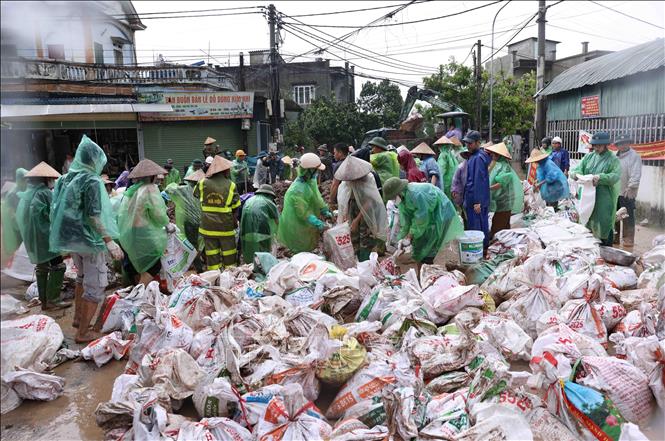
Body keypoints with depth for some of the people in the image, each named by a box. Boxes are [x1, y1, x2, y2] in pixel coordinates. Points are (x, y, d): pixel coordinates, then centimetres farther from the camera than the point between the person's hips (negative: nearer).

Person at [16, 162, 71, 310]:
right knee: (57, 266, -4)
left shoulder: (25, 194, 11)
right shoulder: (45, 192, -11)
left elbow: (20, 216, 16)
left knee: (41, 267, 15)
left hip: (31, 238, 8)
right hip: (44, 236, -8)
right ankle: (53, 300, -6)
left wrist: (28, 235, 19)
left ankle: (44, 300, 19)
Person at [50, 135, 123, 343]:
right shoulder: (92, 181, -17)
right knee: (95, 285, 0)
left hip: (70, 237, 9)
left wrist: (63, 238, 22)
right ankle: (83, 333, 3)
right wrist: (109, 241, -26)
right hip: (89, 239, -9)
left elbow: (57, 209, 13)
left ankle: (78, 317, 38)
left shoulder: (65, 179, 6)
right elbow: (94, 216, -23)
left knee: (82, 277, 27)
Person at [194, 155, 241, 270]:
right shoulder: (230, 185, -8)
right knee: (229, 253, 12)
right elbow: (236, 207, -3)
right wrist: (235, 222, 8)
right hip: (225, 226, -2)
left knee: (212, 253, 10)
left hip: (207, 226, 2)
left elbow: (195, 196, 14)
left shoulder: (202, 183, -4)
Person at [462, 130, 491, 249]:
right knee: (483, 225, 18)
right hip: (483, 200, 10)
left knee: (475, 227, -1)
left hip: (475, 200, -10)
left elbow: (478, 181, -23)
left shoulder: (477, 158, -20)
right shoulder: (480, 155, 11)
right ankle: (484, 246, 29)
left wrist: (477, 202, -24)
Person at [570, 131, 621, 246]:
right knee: (588, 223, 11)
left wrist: (601, 177, -28)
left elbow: (616, 176, -13)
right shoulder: (589, 157, 13)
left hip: (604, 198, -5)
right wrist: (575, 173, -13)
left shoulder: (613, 159, -2)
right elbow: (577, 169, 10)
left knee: (603, 224, -3)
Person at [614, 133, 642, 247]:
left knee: (628, 216, 0)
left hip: (627, 193, -6)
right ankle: (614, 237, 22)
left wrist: (631, 187, -19)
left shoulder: (634, 156, -6)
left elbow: (636, 174, -13)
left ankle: (628, 238, 8)